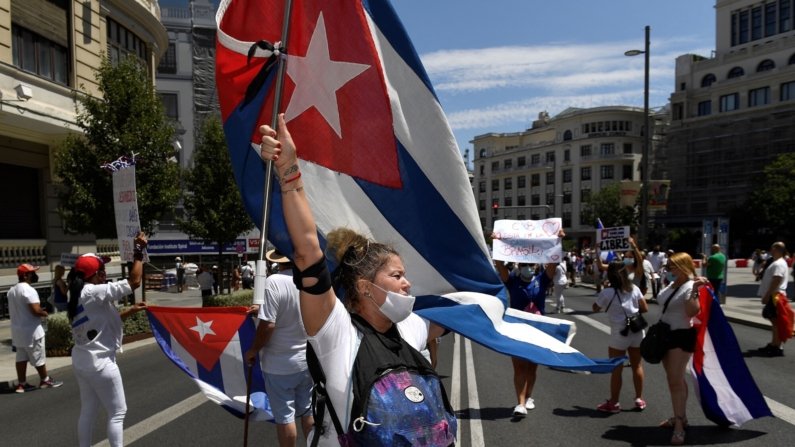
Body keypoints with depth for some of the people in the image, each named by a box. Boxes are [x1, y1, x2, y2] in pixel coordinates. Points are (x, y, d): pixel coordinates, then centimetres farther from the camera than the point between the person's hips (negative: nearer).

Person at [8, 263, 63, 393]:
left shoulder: (12, 290, 11)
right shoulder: (29, 290, -20)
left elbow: (13, 311, 19)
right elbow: (36, 310, -27)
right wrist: (45, 313, -8)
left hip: (17, 330, 9)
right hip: (31, 331, -9)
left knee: (21, 357, 12)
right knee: (38, 357, 4)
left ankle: (21, 384, 16)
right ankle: (45, 380, 16)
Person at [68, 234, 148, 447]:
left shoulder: (79, 295, 9)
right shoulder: (94, 292, -19)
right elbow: (134, 282, -23)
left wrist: (131, 311, 10)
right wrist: (139, 251, -17)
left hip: (82, 361, 10)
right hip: (100, 362, -10)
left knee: (88, 411, 18)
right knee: (117, 412, 0)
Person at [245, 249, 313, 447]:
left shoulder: (274, 282, -20)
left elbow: (267, 325, -22)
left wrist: (253, 351, -5)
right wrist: (263, 310, 21)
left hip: (280, 363, -5)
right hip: (306, 360, 5)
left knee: (284, 416, 9)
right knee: (308, 412, 19)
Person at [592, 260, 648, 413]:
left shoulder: (607, 292, -13)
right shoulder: (634, 289, -1)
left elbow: (596, 309, 1)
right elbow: (645, 308, 4)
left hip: (619, 334, -4)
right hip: (637, 331, 5)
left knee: (616, 369, 5)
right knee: (637, 366, 16)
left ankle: (614, 403, 14)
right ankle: (639, 399, 28)